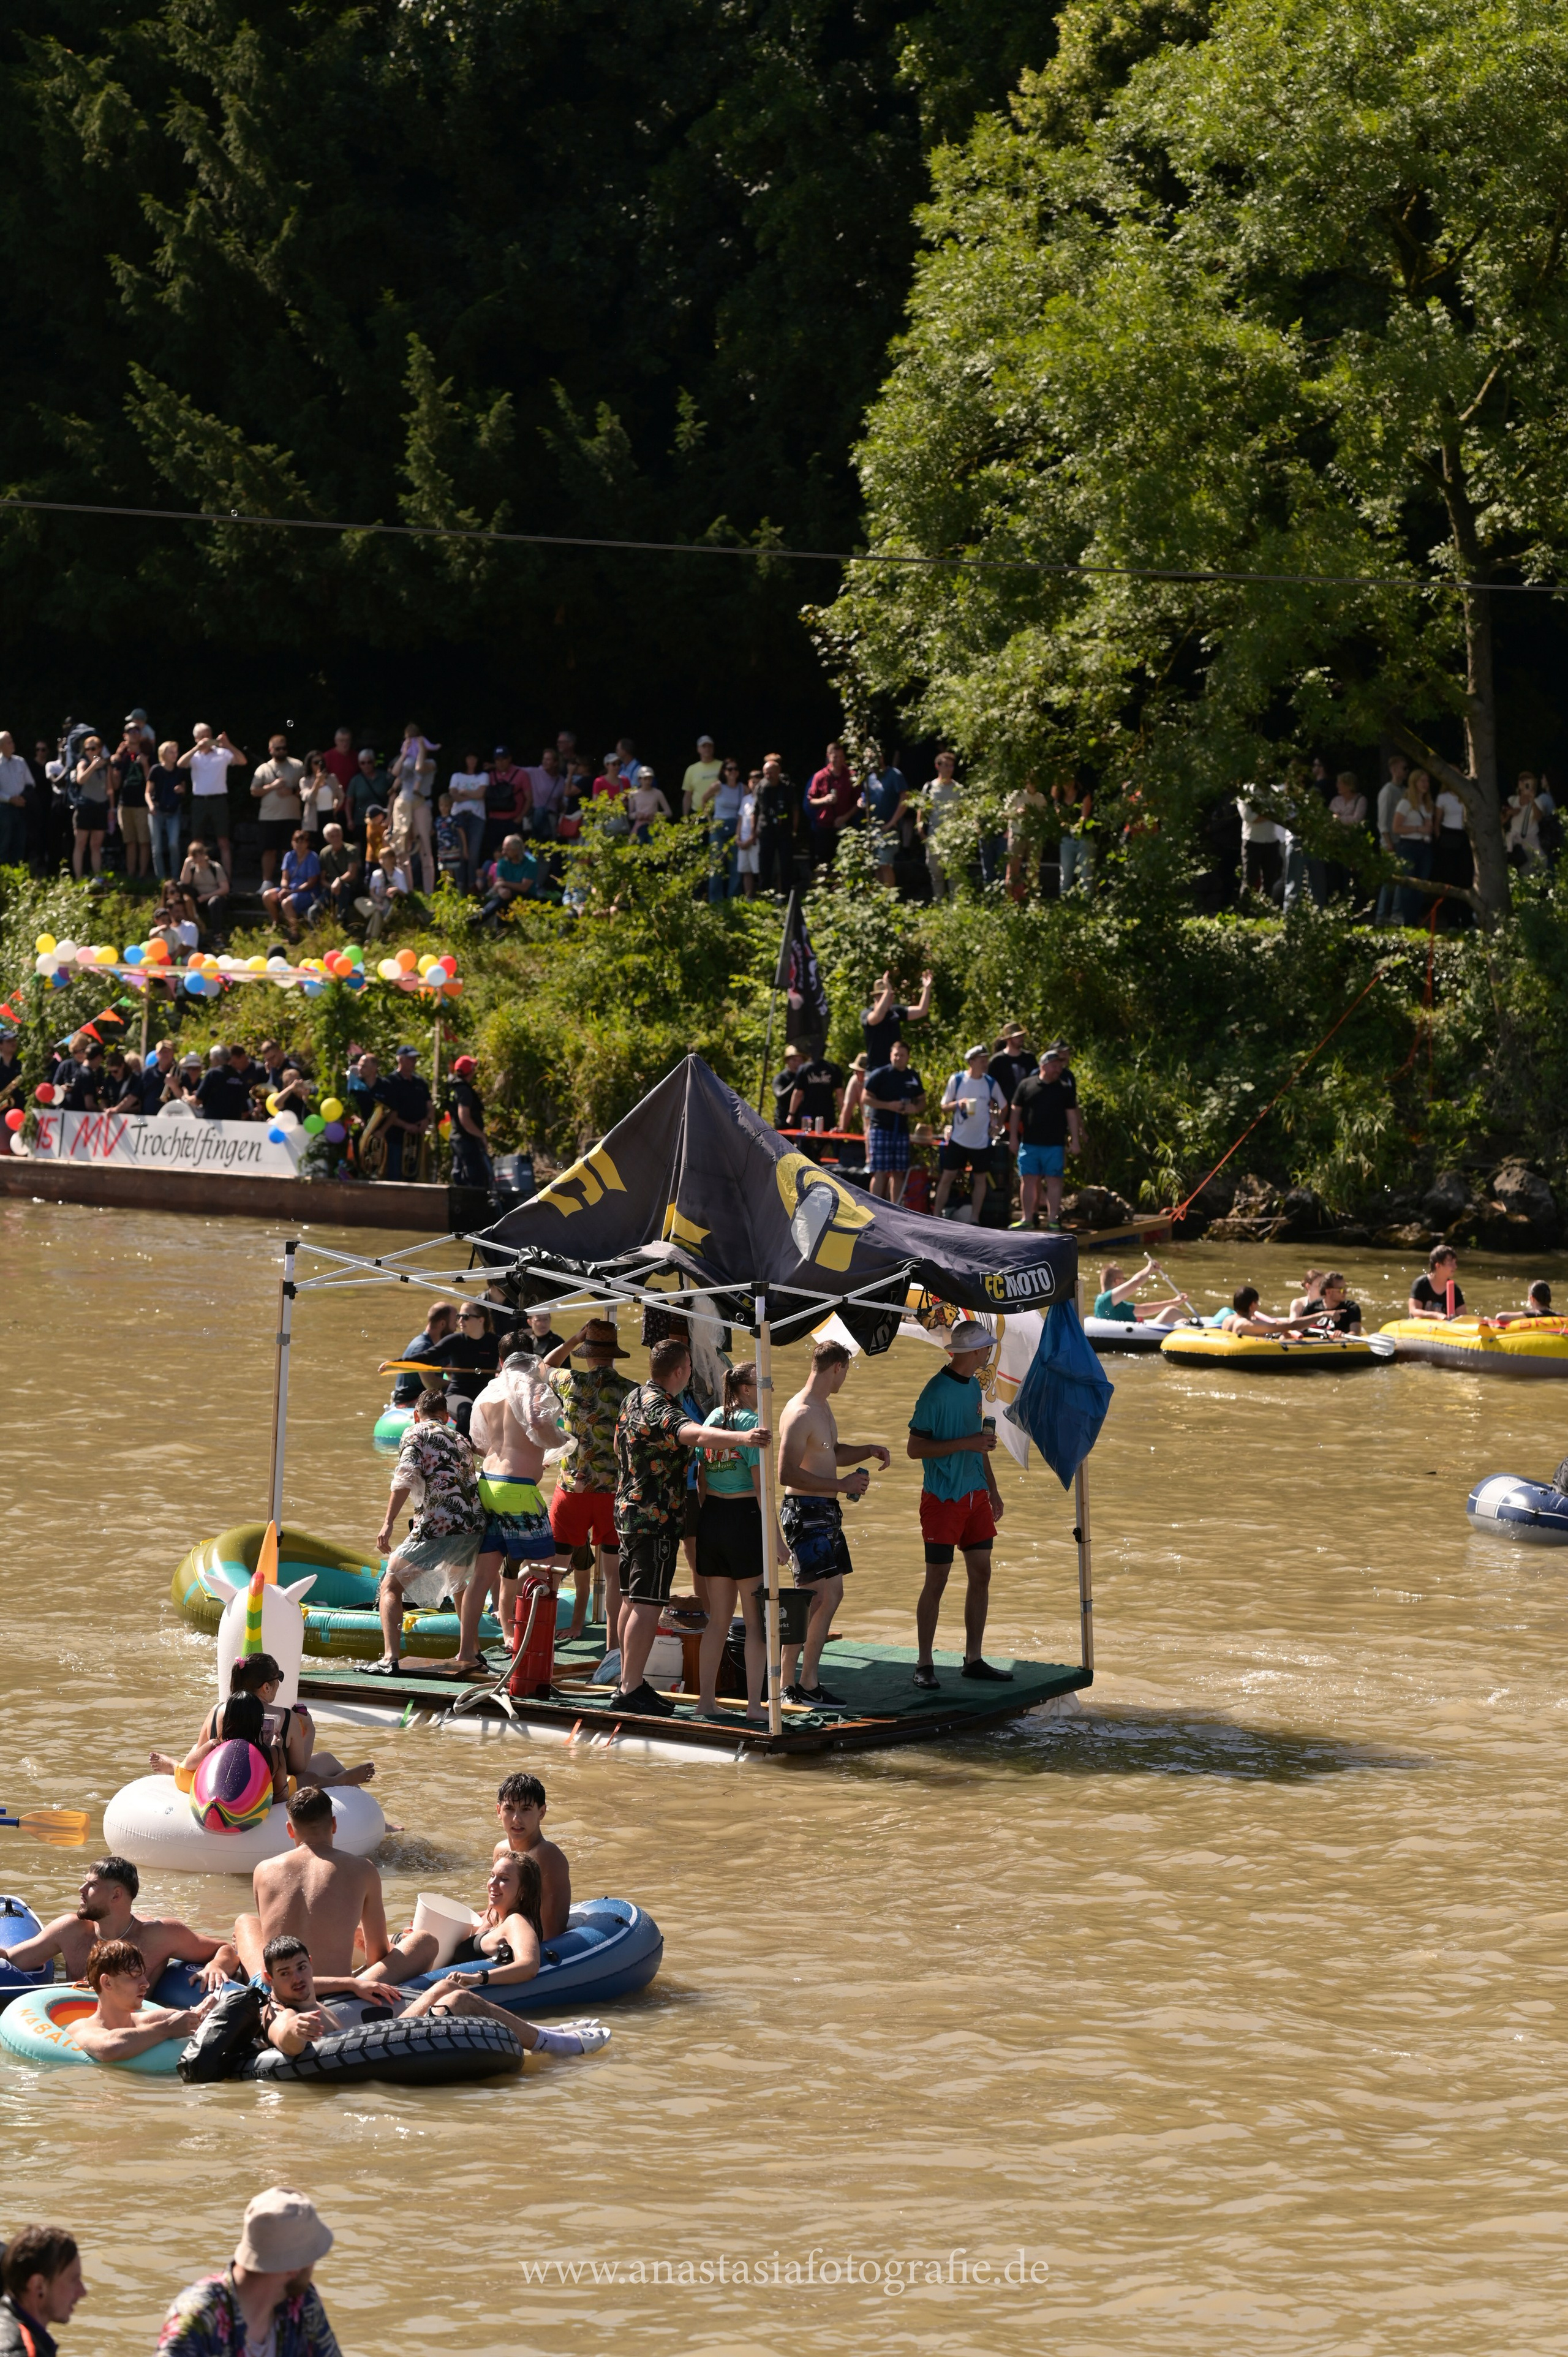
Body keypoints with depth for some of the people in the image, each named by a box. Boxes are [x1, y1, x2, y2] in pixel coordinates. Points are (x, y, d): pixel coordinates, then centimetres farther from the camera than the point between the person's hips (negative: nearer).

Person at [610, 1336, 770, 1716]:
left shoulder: (636, 1396, 11)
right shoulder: (660, 1409, -21)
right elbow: (693, 1434, -43)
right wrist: (741, 1438, -58)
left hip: (630, 1510, 10)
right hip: (656, 1517, -10)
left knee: (635, 1599, 16)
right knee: (649, 1604, -10)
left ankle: (628, 1681, 23)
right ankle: (631, 1689, -12)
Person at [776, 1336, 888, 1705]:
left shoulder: (824, 1409, 15)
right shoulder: (800, 1415, -17)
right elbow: (787, 1474, -22)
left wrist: (868, 1450, 13)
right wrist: (842, 1485, -20)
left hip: (826, 1511, 10)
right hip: (805, 1511, -10)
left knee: (833, 1594, 11)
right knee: (814, 1597, -12)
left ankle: (809, 1680, 14)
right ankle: (788, 1683, -10)